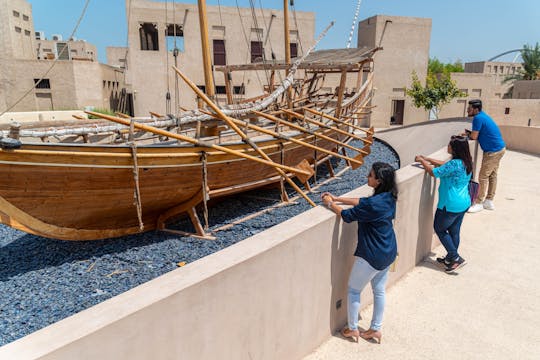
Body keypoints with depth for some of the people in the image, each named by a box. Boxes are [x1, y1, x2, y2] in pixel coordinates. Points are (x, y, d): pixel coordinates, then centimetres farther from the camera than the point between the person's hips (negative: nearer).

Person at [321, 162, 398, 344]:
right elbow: (362, 202, 10)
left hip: (371, 256, -9)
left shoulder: (374, 204, -30)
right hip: (388, 253, 9)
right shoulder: (388, 197, -2)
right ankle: (375, 329, 35)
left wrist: (330, 204, -2)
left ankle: (352, 329, 27)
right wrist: (338, 198, 8)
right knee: (379, 290, 20)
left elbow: (347, 215, -19)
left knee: (353, 290, 12)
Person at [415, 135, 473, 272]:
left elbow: (433, 172, -19)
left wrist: (421, 161, -4)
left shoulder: (454, 164, -27)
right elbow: (444, 165, 15)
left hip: (451, 205, -9)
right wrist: (426, 159, 11)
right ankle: (450, 258, 33)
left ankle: (456, 258, 11)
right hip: (464, 203, 9)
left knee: (439, 229, 10)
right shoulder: (465, 162, 2)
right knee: (454, 231, 19)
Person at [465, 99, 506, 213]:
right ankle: (489, 202, 24)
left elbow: (474, 137, -19)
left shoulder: (478, 118, -20)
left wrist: (467, 134, 0)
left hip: (493, 151, -10)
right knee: (492, 175, 15)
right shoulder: (483, 116, 10)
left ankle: (479, 204, 6)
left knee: (483, 177, -2)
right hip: (499, 148, 10)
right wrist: (469, 133, 1)